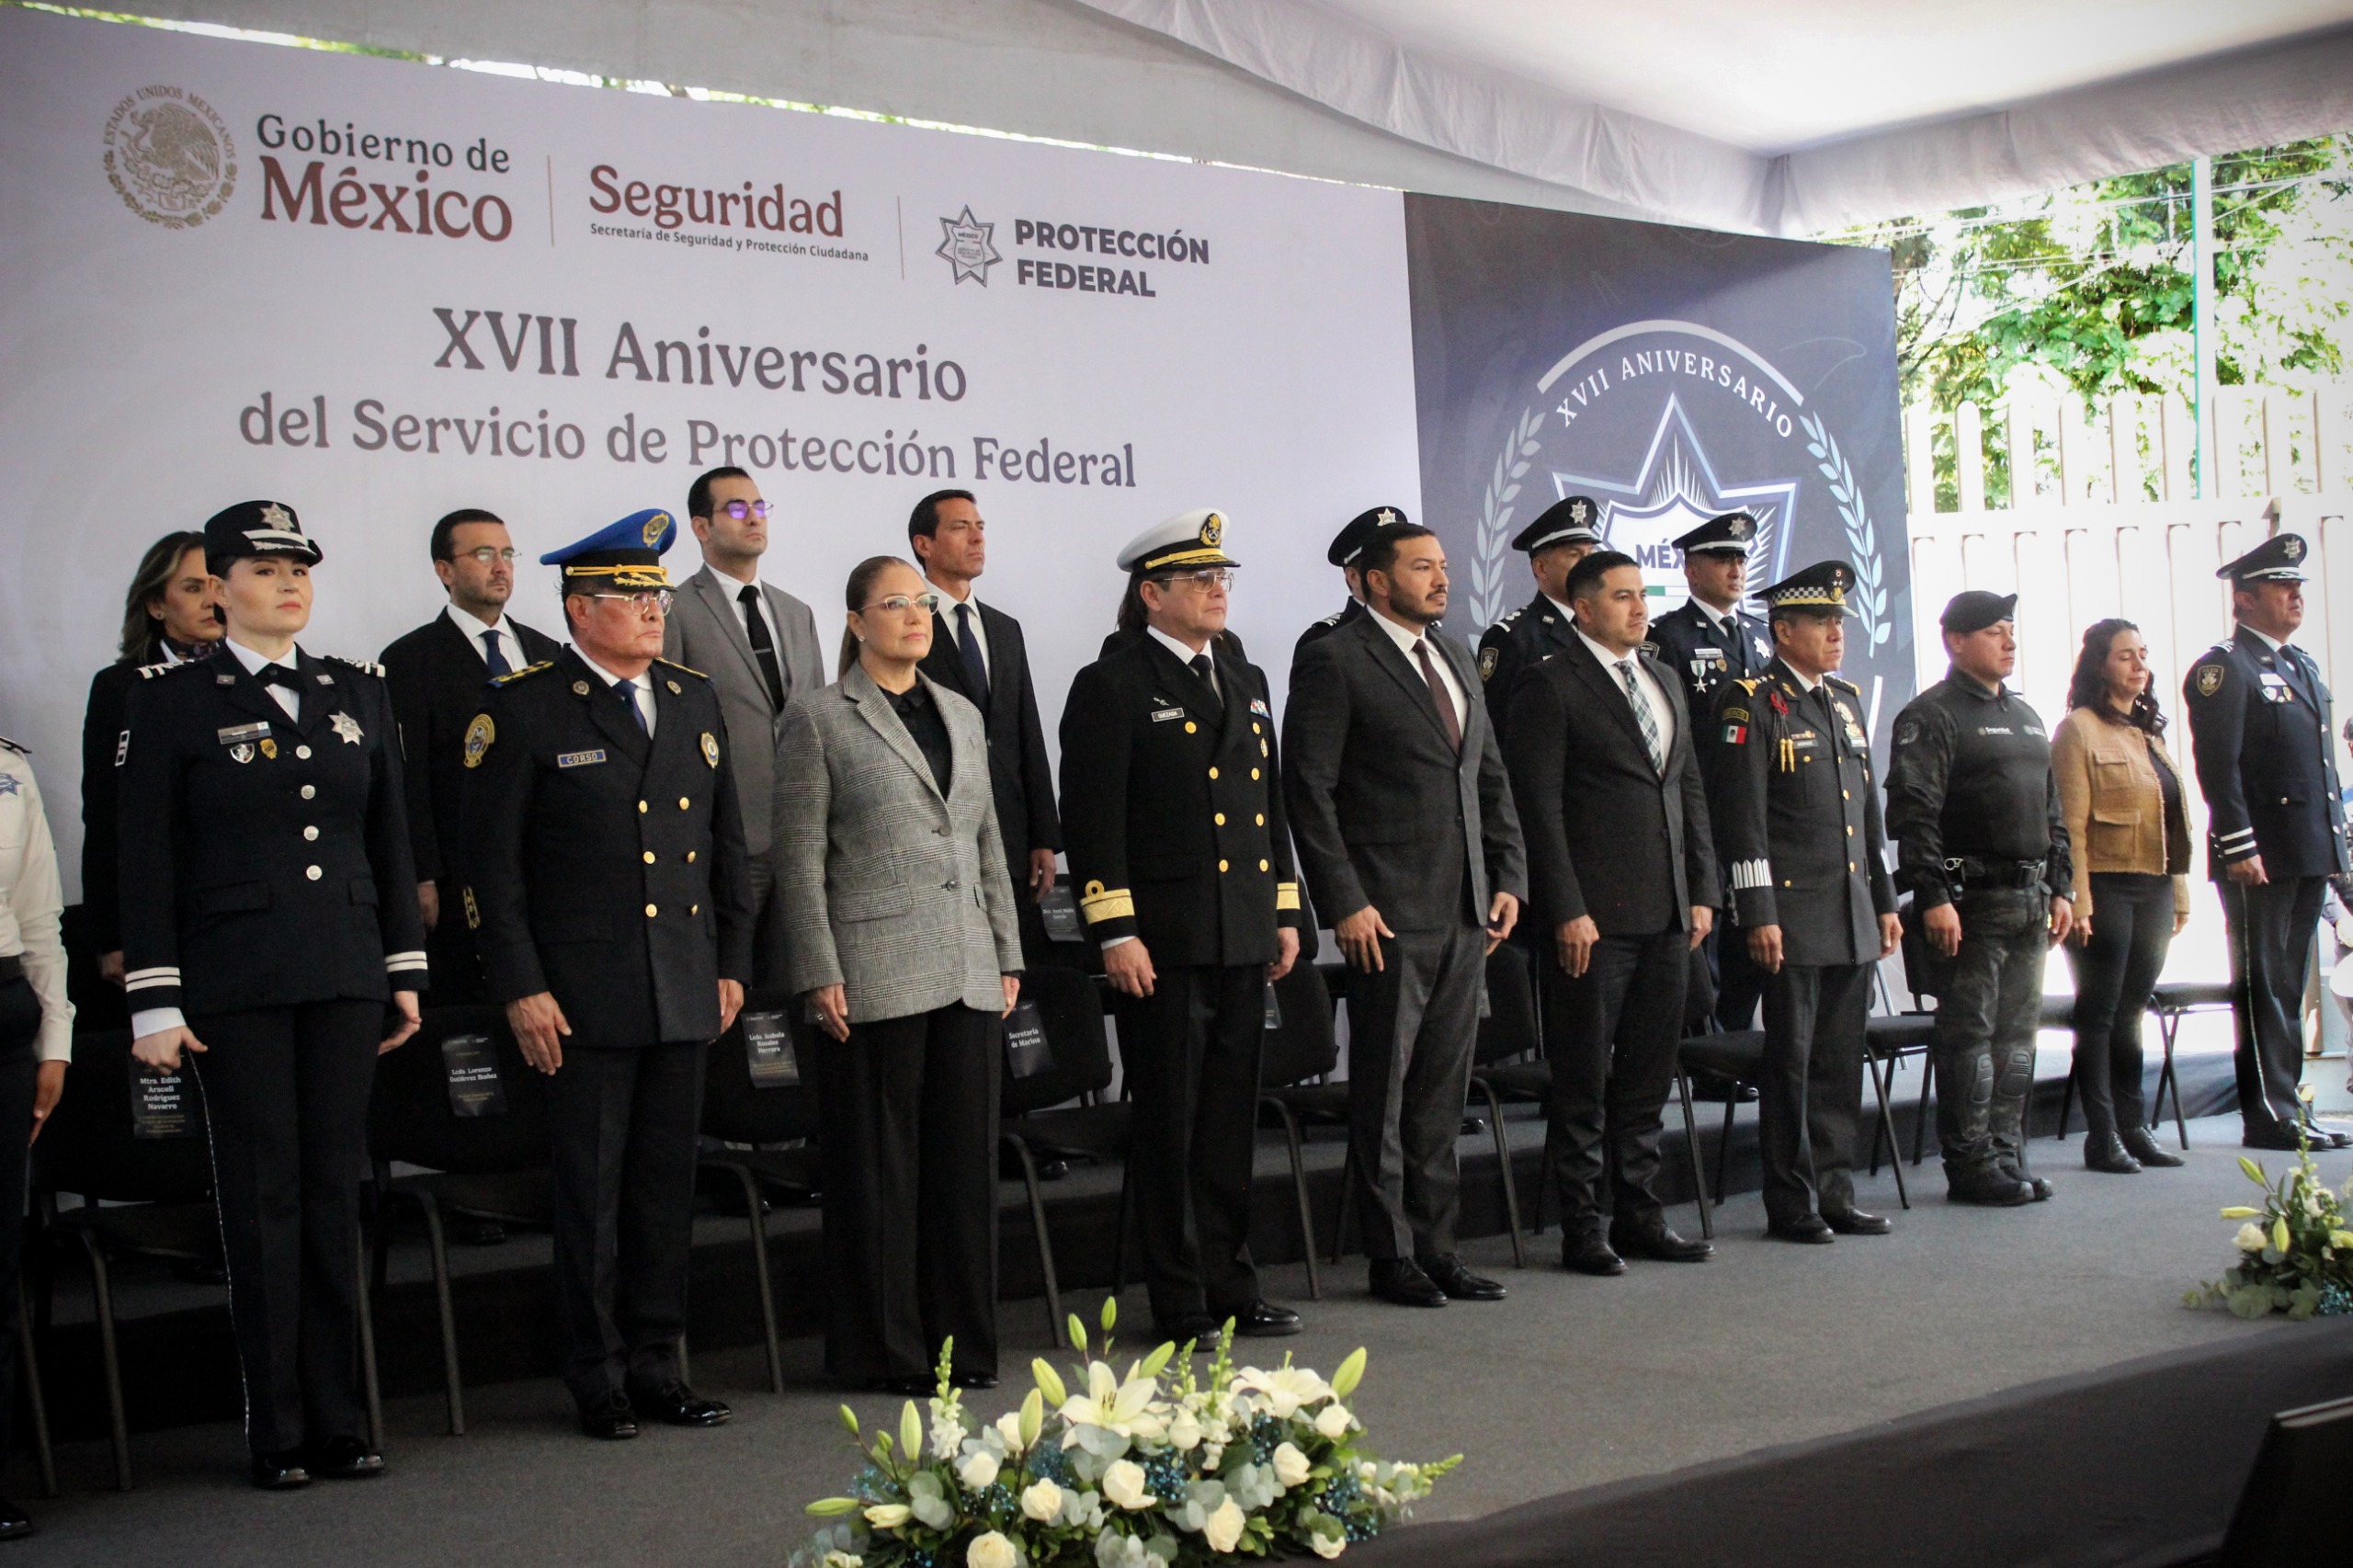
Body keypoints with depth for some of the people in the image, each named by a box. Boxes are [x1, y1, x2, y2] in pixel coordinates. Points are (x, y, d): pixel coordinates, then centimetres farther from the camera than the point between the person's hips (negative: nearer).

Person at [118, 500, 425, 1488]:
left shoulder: (358, 692, 11)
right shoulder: (172, 700, -1)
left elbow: (392, 841, 14)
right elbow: (146, 861, -3)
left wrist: (406, 972, 9)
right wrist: (156, 1001, -8)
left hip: (344, 979, 4)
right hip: (234, 987, -3)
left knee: (335, 1192, 7)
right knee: (263, 1196, 1)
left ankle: (336, 1422, 15)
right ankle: (276, 1432, 10)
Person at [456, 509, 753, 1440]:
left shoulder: (694, 700, 13)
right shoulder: (522, 709, -4)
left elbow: (727, 845, 18)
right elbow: (488, 862, -7)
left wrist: (731, 965, 13)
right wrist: (521, 988, -11)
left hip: (685, 997, 5)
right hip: (585, 999, -5)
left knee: (668, 1184, 10)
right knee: (591, 1189, 1)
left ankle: (657, 1365, 20)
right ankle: (598, 1379, 12)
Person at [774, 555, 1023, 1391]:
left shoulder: (963, 715, 16)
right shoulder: (818, 718, -1)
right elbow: (799, 858, -5)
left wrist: (1008, 955, 14)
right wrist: (820, 975, -11)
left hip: (968, 976, 5)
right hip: (875, 977, -5)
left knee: (966, 1157, 8)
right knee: (880, 1162, 1)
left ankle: (962, 1337, 18)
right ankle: (886, 1348, 11)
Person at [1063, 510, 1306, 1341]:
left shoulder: (1247, 682, 16)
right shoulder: (1111, 687, -5)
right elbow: (1093, 820, -11)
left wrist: (1286, 914, 16)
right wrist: (1116, 934, -16)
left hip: (1243, 940, 7)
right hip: (1164, 943, -7)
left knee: (1233, 1121, 12)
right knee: (1170, 1127, 1)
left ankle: (1232, 1284, 21)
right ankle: (1180, 1302, 8)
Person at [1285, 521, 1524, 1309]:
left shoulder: (1458, 660, 16)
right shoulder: (1333, 662, -6)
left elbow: (1491, 778, 19)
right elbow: (1309, 790, -11)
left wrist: (1508, 880, 9)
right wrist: (1346, 903, -15)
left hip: (1466, 913, 7)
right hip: (1388, 916, -7)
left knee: (1444, 1088, 11)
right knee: (1384, 1090, 2)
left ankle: (1436, 1243, 20)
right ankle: (1392, 1254, 11)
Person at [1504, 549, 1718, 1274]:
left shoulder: (1664, 681, 17)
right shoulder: (1552, 687, -6)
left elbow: (1691, 792, 19)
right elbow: (1539, 806, -10)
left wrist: (1703, 890, 10)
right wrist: (1568, 911, -15)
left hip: (1668, 915, 7)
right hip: (1594, 916, -7)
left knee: (1648, 1078, 12)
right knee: (1585, 1084, 1)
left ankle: (1639, 1216, 21)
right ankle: (1583, 1229, 8)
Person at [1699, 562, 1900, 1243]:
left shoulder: (1847, 701, 16)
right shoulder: (1751, 703, -7)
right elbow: (1741, 817, -12)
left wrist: (1885, 899, 17)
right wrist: (1758, 914, -16)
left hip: (1853, 918, 7)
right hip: (1793, 915, -7)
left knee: (1841, 1059, 10)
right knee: (1791, 1059, -1)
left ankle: (1834, 1192, 19)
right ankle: (1791, 1204, 7)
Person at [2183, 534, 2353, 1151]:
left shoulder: (2302, 665, 19)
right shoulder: (2223, 669, -9)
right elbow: (2218, 768, -16)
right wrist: (2240, 849, -21)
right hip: (2260, 860, -8)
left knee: (2289, 985, 12)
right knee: (2263, 986, -4)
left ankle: (2286, 1105, 17)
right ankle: (2269, 1114, -1)